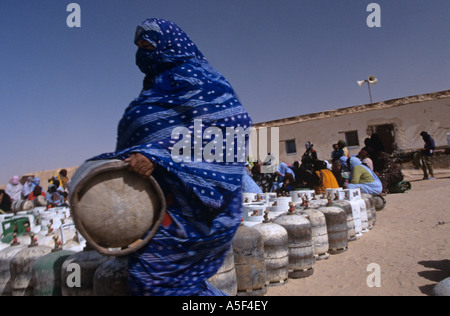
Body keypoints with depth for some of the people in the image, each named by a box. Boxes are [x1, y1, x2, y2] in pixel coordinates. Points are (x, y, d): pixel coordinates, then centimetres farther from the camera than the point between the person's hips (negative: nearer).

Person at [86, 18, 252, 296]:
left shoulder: (191, 75, -3)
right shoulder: (160, 84, 24)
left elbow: (231, 121, -20)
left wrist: (157, 154, -25)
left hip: (188, 194, -9)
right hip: (166, 198, 9)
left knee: (153, 271, -10)